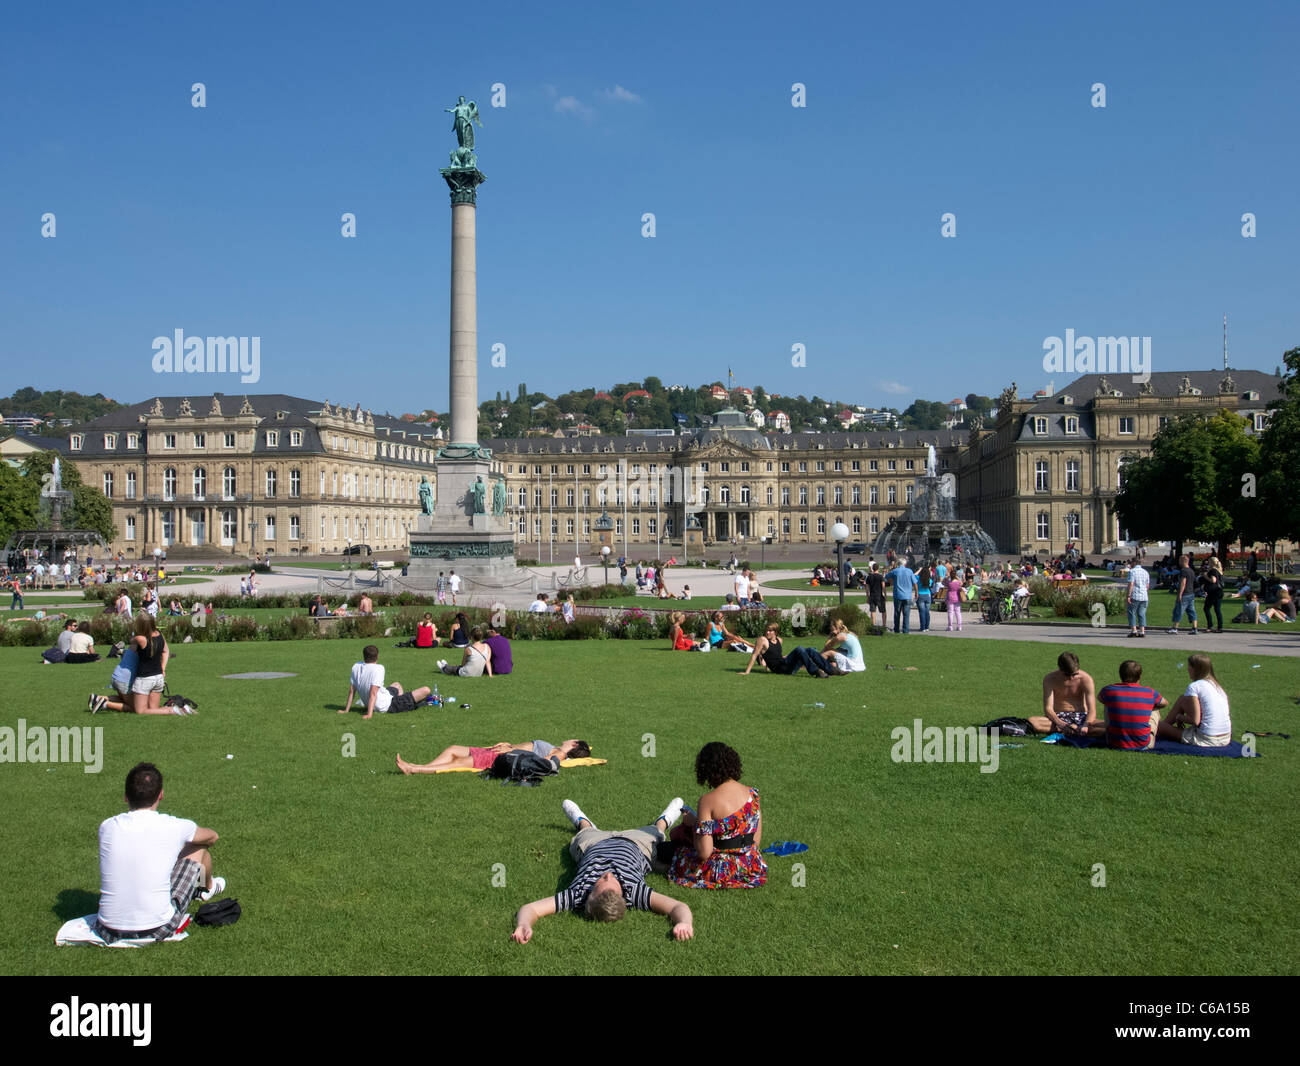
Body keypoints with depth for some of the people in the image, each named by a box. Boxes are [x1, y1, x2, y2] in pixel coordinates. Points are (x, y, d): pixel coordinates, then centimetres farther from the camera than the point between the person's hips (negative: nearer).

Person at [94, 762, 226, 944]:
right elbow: (212, 837, 12)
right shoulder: (174, 827, -11)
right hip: (157, 930, -3)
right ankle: (208, 889, 49)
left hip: (109, 932, 3)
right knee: (199, 849, 17)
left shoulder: (106, 827, -5)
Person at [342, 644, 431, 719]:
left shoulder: (356, 667, -4)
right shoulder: (378, 668, -24)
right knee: (426, 690, -5)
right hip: (387, 706, -9)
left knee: (397, 684, 34)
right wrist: (369, 714, -32)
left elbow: (352, 691, 1)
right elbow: (373, 693, -30)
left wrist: (346, 710, 7)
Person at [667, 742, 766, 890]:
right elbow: (757, 842, 3)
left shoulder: (708, 800, -20)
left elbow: (704, 853, -21)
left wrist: (693, 822, -6)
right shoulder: (752, 794, -4)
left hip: (721, 870, -6)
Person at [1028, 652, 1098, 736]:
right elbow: (1048, 709, -17)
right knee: (1032, 721, -33)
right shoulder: (1050, 679, -11)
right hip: (1059, 717, 0)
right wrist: (1062, 724, -37)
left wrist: (1086, 725, -37)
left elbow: (1092, 710, -15)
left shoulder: (1086, 679, -11)